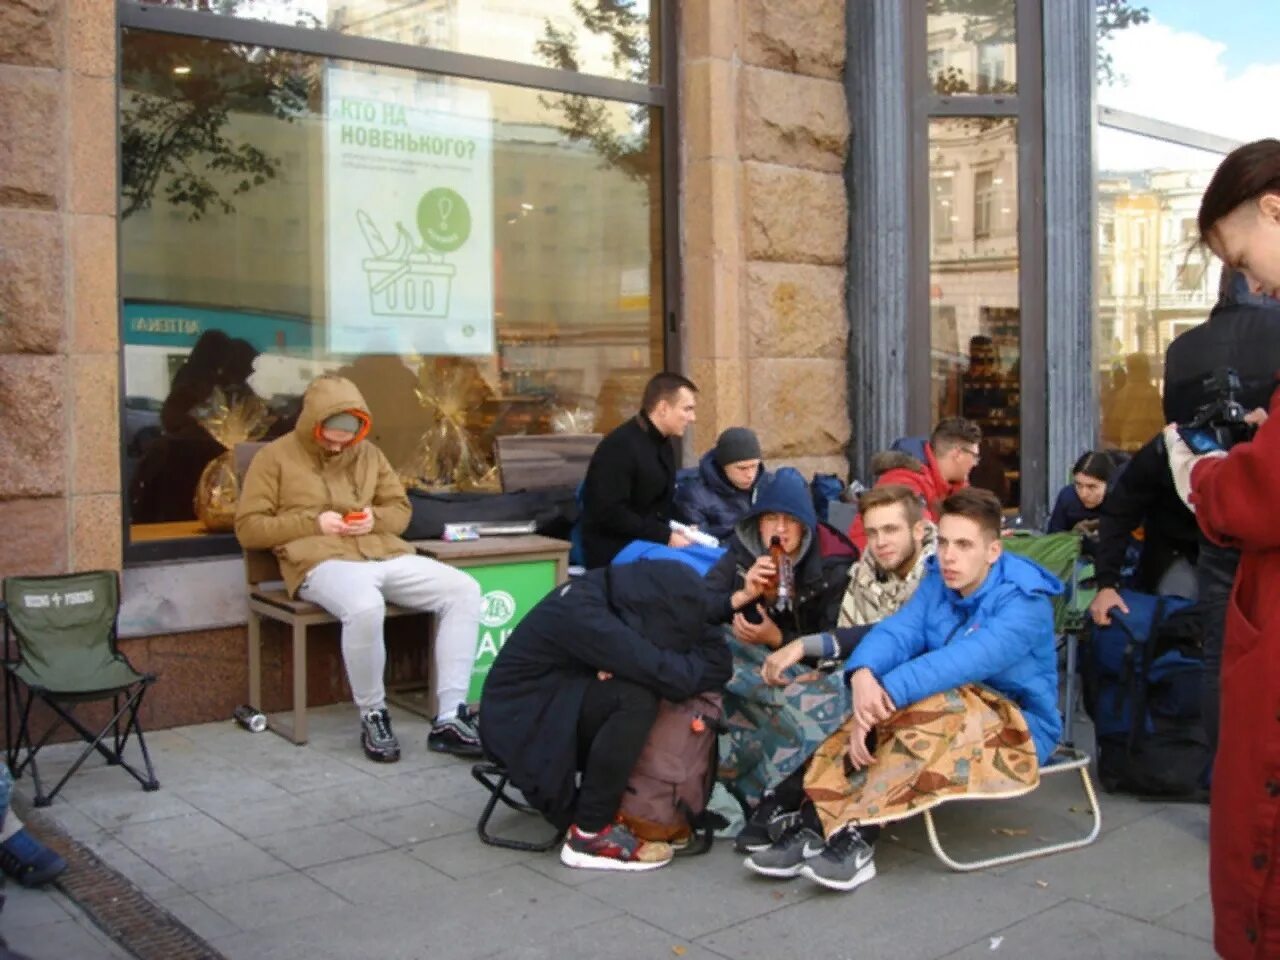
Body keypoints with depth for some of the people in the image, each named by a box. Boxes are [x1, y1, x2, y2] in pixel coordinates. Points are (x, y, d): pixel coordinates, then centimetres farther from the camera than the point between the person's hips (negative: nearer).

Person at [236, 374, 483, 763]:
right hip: (323, 562, -5)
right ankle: (373, 716, -15)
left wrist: (375, 518, -1)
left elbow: (401, 508, 23)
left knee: (464, 590, -17)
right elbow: (248, 528, 3)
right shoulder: (276, 457, 8)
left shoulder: (367, 453, 21)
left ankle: (450, 718, -18)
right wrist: (313, 523, -9)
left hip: (386, 555, 6)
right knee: (364, 607, -40)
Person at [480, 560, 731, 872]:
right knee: (636, 697, -27)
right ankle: (590, 834, -15)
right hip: (518, 721, -9)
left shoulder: (625, 594, -6)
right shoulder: (583, 614, -30)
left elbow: (717, 654, -5)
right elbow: (667, 675, -35)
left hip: (557, 706, 9)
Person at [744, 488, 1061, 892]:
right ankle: (811, 827, -30)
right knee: (874, 709, -23)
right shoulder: (938, 582, 0)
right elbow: (896, 631, -16)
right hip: (950, 710, 6)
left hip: (1020, 729, -6)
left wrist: (889, 691, -46)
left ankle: (858, 840, -39)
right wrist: (863, 675, -39)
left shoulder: (1025, 601, -20)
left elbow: (970, 658, -36)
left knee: (936, 708, -36)